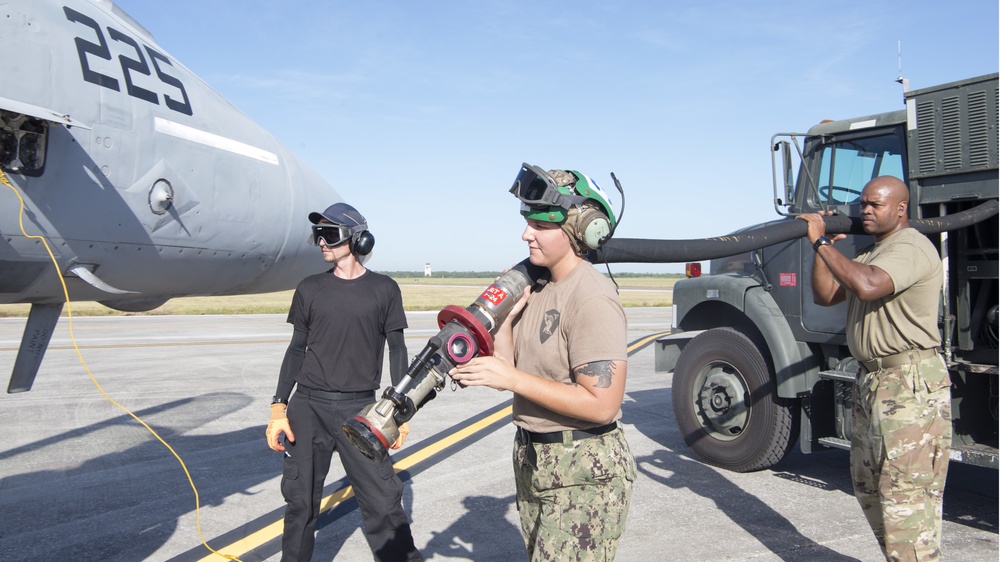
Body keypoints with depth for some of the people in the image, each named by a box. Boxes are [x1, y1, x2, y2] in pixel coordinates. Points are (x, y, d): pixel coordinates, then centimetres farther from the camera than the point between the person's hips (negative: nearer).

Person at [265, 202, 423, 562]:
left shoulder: (384, 290, 2)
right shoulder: (310, 289, 7)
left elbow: (397, 349, 6)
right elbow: (297, 348, 10)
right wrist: (278, 409, 3)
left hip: (360, 410, -2)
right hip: (308, 407, 2)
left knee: (383, 502, -4)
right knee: (301, 501, 8)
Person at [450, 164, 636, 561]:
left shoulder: (591, 299, -21)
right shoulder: (535, 285, 6)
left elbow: (602, 405, -25)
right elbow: (509, 367, 6)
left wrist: (512, 379, -24)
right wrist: (504, 315, -8)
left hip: (583, 474, -9)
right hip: (532, 462, 9)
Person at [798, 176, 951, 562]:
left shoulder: (911, 248, -14)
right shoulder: (870, 253, 17)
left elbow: (866, 285, -33)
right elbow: (825, 296, 12)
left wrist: (822, 242, -23)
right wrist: (823, 247, 0)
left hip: (910, 385, -10)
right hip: (872, 381, 11)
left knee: (906, 494, -8)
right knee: (868, 485, 19)